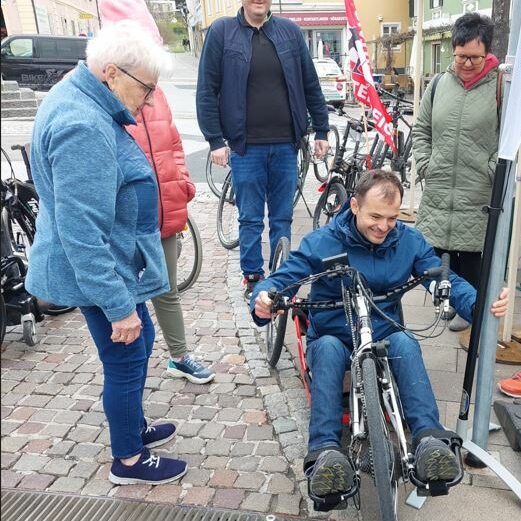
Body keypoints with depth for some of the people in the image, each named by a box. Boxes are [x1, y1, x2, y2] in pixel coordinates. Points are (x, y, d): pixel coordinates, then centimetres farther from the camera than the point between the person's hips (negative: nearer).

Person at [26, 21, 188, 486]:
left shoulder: (79, 99, 7)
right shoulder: (83, 127, -27)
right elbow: (82, 232, -30)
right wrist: (118, 305, -25)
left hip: (118, 263, 10)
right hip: (101, 272, -10)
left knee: (141, 341, 23)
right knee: (126, 360, 6)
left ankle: (133, 426, 43)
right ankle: (129, 460, 28)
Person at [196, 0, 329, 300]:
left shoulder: (290, 31, 6)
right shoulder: (221, 31, -1)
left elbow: (311, 85, 10)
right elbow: (207, 91, -3)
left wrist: (322, 131, 9)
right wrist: (216, 140, -8)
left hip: (286, 145, 2)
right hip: (246, 146, -2)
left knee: (282, 218, 11)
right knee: (250, 218, 8)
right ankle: (253, 277, 23)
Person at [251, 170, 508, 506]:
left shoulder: (409, 241, -2)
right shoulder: (321, 243, -9)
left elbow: (445, 280, -6)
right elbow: (283, 279, -14)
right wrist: (264, 297, -39)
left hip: (384, 339, 2)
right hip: (333, 340, -1)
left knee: (405, 342, -32)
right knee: (329, 347, -36)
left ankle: (430, 441, -41)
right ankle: (325, 452, -45)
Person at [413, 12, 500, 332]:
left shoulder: (501, 87, -6)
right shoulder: (439, 83, 7)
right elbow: (421, 130, 16)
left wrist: (492, 172, -9)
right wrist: (425, 164, 6)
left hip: (478, 198, -4)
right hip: (437, 194, 4)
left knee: (470, 260, 5)